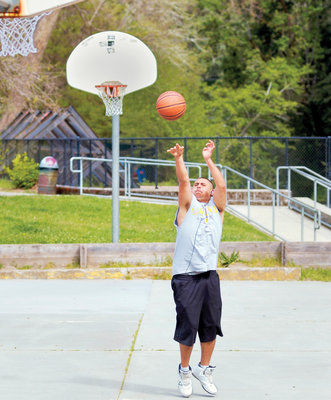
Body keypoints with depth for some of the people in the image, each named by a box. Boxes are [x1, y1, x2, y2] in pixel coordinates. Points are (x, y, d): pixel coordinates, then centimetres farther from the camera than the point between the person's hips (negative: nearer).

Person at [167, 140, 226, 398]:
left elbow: (221, 185, 3)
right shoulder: (187, 204, 14)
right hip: (185, 277, -2)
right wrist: (179, 158, -9)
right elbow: (183, 181, -1)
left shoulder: (216, 207, 18)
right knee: (188, 325, -3)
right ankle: (185, 371, 14)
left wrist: (208, 160, 3)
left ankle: (204, 369, 21)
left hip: (209, 275, 2)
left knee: (211, 325, 4)